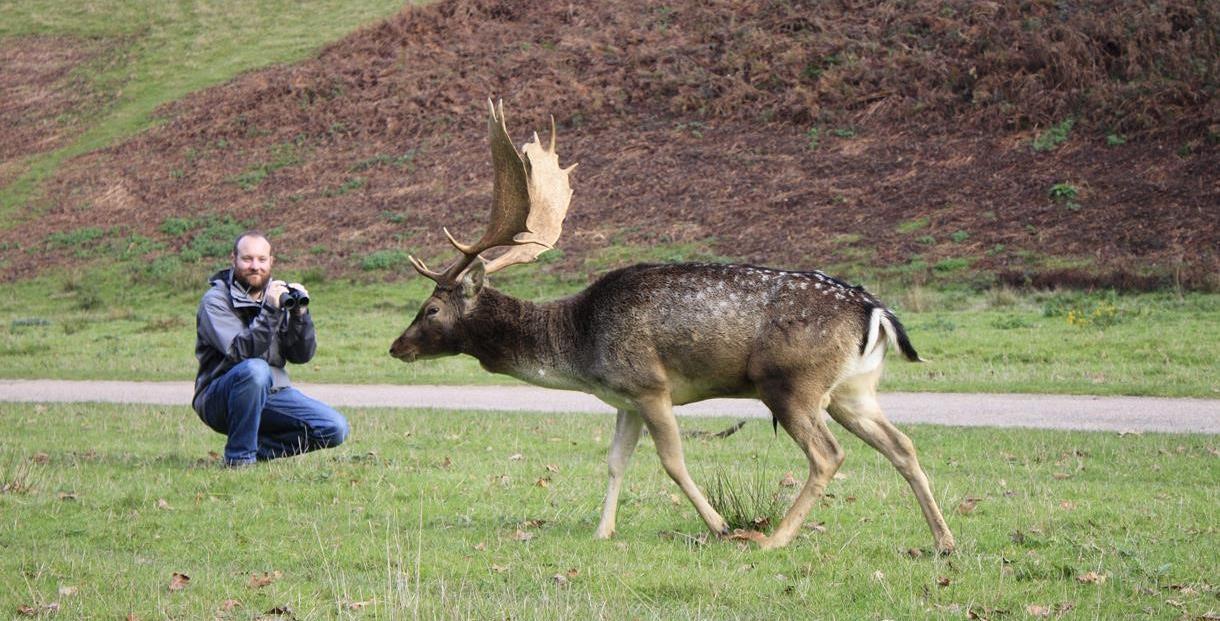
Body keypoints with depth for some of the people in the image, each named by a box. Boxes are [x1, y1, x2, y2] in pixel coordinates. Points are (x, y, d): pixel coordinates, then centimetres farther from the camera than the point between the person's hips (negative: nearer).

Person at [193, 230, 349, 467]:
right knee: (256, 369, -38)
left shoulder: (277, 294, 8)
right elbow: (241, 351, -22)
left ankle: (257, 446, 1)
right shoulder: (215, 301, -8)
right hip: (219, 399, -5)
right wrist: (270, 312, -30)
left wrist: (300, 315, -12)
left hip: (273, 393, 5)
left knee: (335, 428, -11)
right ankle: (240, 456, -22)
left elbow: (301, 356, 3)